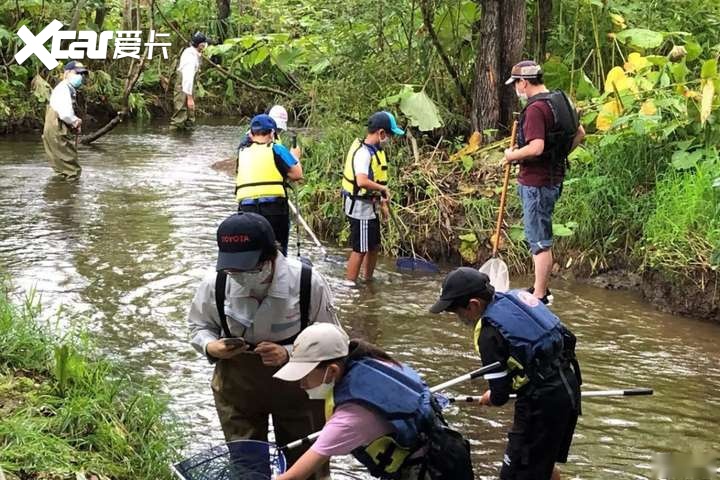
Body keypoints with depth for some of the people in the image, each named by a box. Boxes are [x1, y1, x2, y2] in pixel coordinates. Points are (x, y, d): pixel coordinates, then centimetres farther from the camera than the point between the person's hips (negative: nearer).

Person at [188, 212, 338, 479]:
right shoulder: (215, 285, -18)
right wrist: (210, 347, -20)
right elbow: (199, 326, 3)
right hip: (237, 387, 1)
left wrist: (289, 353, -29)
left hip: (297, 386, -1)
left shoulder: (309, 284, -24)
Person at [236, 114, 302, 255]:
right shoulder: (276, 149, 0)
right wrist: (295, 157, 17)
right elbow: (297, 174, -2)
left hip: (246, 207, 3)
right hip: (274, 208, -3)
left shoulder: (242, 153, 11)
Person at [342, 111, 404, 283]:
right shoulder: (363, 152, -23)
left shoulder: (375, 150, 8)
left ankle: (368, 280, 35)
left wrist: (382, 202, 17)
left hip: (369, 206, 10)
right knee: (360, 249, -2)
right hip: (360, 206, -10)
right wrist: (383, 189, -24)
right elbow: (362, 181, -37)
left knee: (374, 246, 20)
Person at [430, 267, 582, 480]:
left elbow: (500, 395, -12)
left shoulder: (489, 334, -15)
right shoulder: (519, 297, 7)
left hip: (543, 401, -9)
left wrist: (490, 398, 11)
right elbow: (568, 338, 11)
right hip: (569, 384, 9)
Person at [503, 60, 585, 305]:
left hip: (536, 182, -10)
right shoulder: (560, 101, 10)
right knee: (540, 237, 20)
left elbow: (536, 148, -29)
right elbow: (580, 133, 20)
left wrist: (512, 155, -13)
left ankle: (539, 297, 3)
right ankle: (540, 288, 30)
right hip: (554, 178, 10)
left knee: (540, 241, -3)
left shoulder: (536, 109, -20)